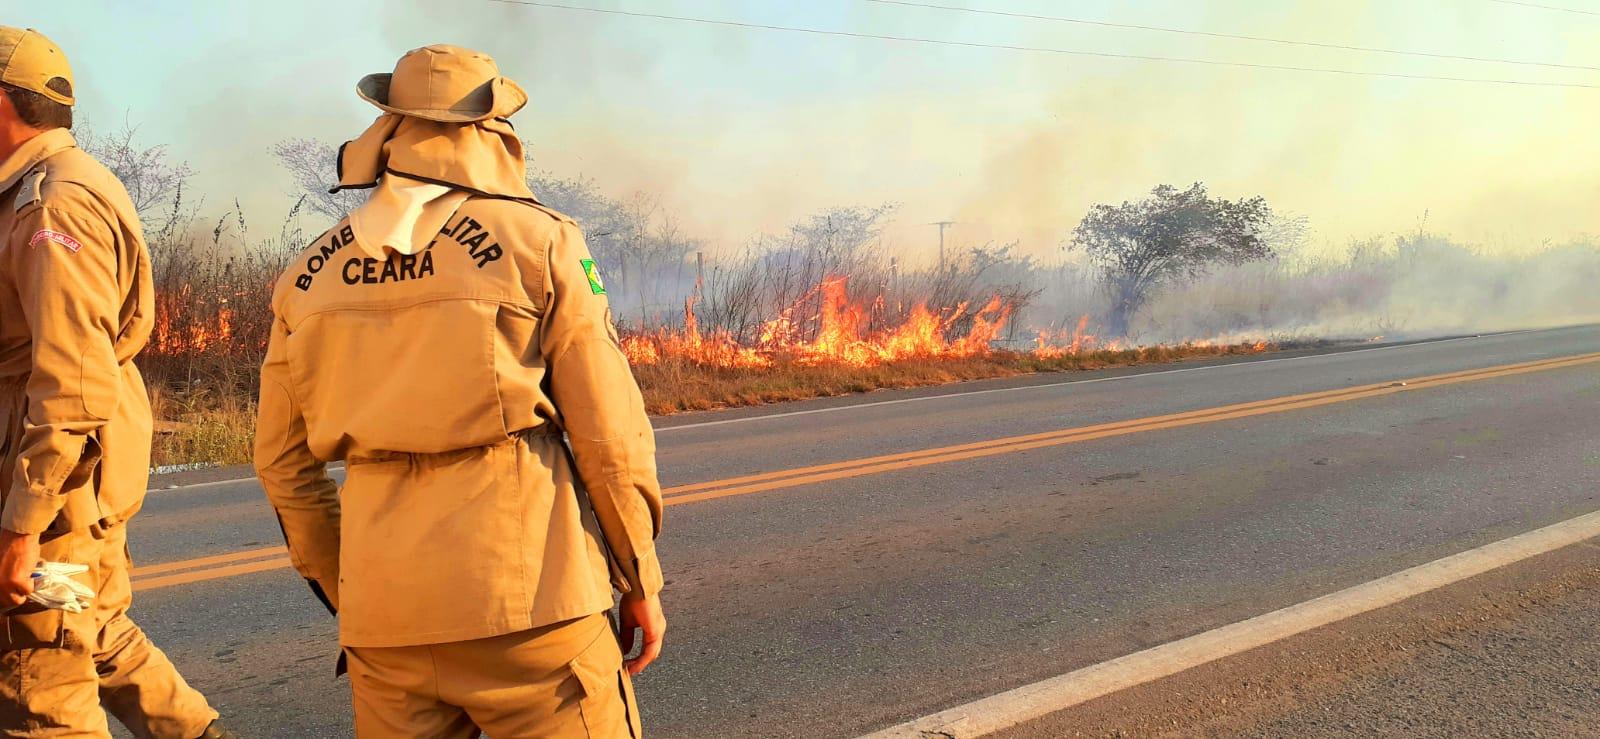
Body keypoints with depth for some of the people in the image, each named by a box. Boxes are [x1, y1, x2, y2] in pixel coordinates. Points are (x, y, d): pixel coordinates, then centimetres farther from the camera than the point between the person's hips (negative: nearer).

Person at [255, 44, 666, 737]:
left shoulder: (310, 275, 8)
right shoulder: (536, 240, -4)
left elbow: (283, 462, 14)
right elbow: (609, 433, -5)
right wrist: (642, 581, 5)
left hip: (383, 613, 4)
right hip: (526, 595, -4)